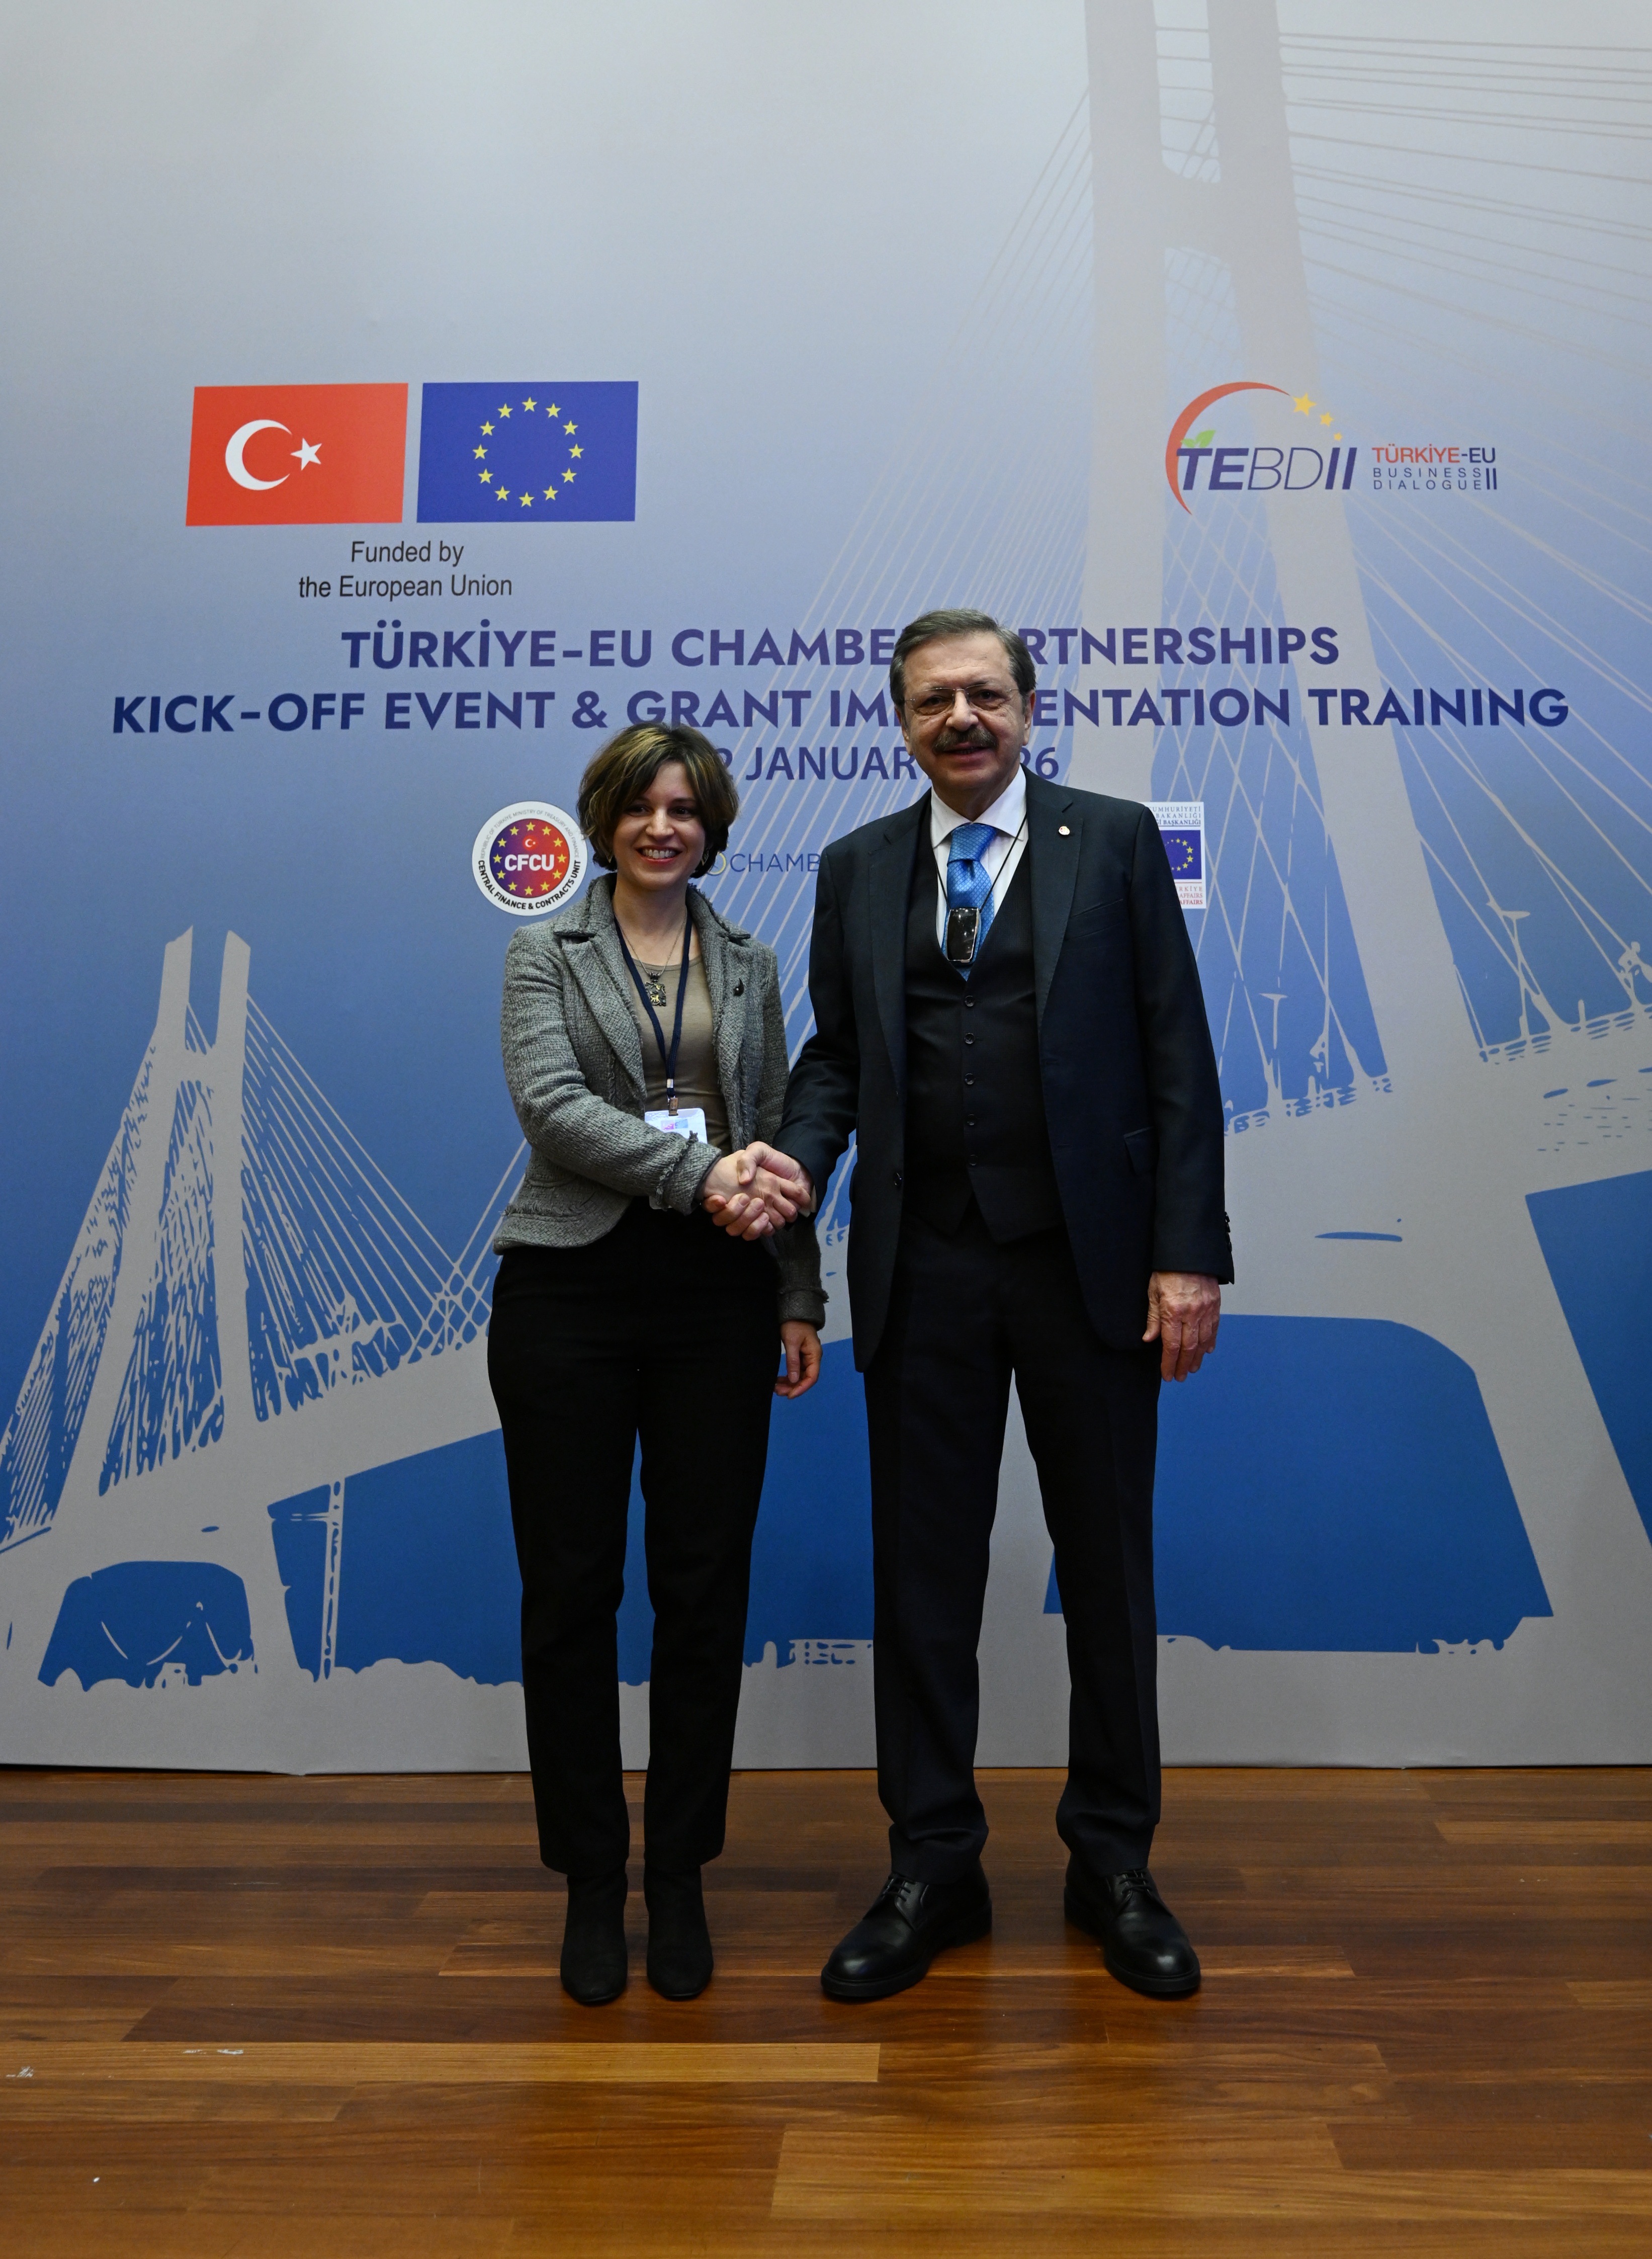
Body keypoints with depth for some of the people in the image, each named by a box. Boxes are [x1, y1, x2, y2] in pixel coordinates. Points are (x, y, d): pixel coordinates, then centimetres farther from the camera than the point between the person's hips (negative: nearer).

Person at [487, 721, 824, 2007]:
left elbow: (776, 1140, 13)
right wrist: (696, 1170, -21)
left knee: (705, 1587, 5)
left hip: (716, 1298, 2)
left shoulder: (751, 968, 14)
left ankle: (680, 1876, 22)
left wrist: (799, 1300, 8)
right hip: (573, 1289, -2)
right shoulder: (545, 955, 6)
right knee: (571, 1588, 4)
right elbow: (551, 1103, -10)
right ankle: (592, 1884, 21)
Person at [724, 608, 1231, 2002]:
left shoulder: (1116, 841, 3)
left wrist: (1190, 1254, -8)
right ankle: (934, 1867, 27)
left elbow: (1176, 1053, -2)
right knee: (922, 1572, 9)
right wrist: (800, 1158, -12)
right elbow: (838, 1050, 10)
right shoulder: (858, 869, 10)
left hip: (1089, 1260, -1)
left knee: (1109, 1569, 10)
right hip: (925, 1270, 2)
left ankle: (1113, 1862, 30)